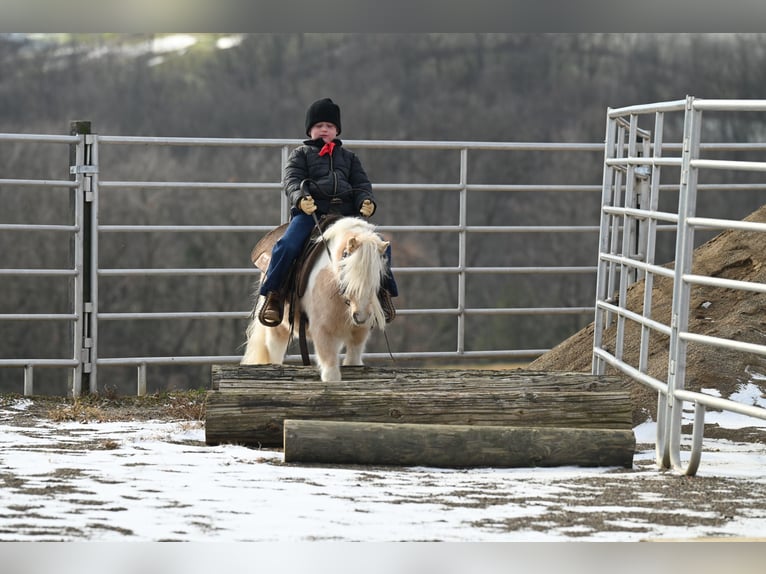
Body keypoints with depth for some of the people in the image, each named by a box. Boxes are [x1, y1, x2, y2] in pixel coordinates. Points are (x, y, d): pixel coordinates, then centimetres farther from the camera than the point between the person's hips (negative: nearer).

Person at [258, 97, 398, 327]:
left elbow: (362, 183, 16)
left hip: (346, 212, 2)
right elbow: (291, 180, 2)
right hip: (309, 212, -2)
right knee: (286, 245, -28)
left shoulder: (348, 157, 26)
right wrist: (300, 198, -21)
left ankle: (383, 292, 1)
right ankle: (273, 295, -14)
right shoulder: (301, 154, 17)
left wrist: (366, 201, -8)